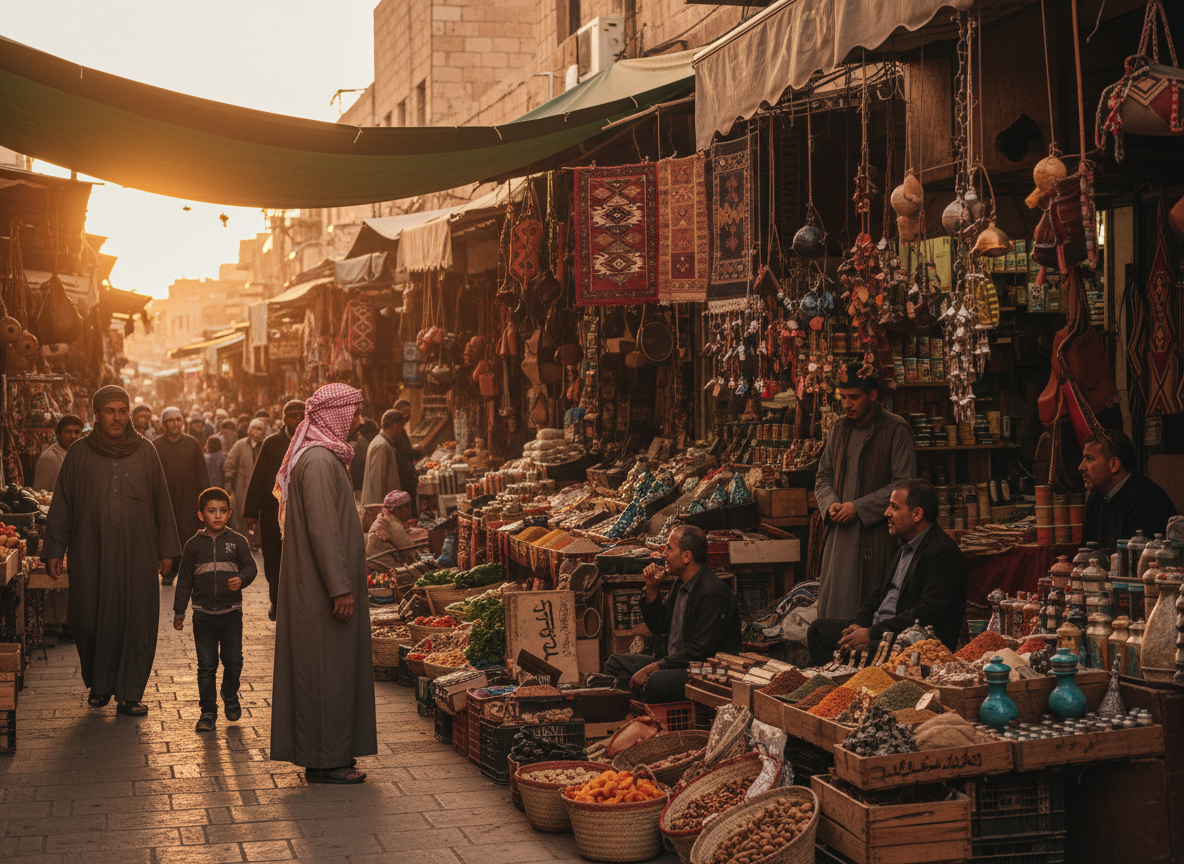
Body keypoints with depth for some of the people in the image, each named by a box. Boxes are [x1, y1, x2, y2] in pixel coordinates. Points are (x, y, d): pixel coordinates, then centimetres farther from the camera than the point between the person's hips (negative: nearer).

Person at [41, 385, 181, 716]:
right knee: (89, 621, 1)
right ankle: (98, 684, 24)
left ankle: (129, 694, 8)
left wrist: (166, 550, 6)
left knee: (137, 623, -2)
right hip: (91, 553, 0)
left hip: (137, 554, 0)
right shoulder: (79, 455, 4)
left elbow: (162, 502, 9)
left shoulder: (145, 453, 6)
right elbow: (61, 505, 6)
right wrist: (54, 551, 2)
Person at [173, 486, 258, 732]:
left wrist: (242, 579, -23)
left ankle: (230, 696, 30)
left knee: (234, 661, 3)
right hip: (203, 613, 0)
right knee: (206, 665, 2)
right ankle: (208, 712, 11)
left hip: (231, 612, 0)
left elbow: (250, 567, 0)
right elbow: (184, 579, 6)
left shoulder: (237, 541, 1)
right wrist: (179, 611, 5)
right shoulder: (194, 544, 2)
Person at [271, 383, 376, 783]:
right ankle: (324, 760, 4)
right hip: (323, 587, -11)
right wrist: (340, 588, -23)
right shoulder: (318, 461, -18)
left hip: (318, 588, 11)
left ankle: (329, 754, 21)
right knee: (325, 670, -3)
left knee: (331, 670, 14)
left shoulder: (324, 456, 15)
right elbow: (322, 529, -23)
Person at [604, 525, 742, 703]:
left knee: (656, 682, -37)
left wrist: (652, 668, -22)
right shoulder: (681, 583, 11)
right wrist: (652, 588, 7)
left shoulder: (714, 593, -20)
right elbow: (659, 626, 22)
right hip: (677, 663, 10)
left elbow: (700, 651, -24)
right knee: (616, 663, 3)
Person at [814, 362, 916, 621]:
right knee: (832, 606, 4)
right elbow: (823, 476, 19)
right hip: (840, 535, 5)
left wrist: (859, 507, -15)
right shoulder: (839, 429, 13)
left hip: (876, 536, -5)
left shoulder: (896, 430, -5)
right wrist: (830, 503, -2)